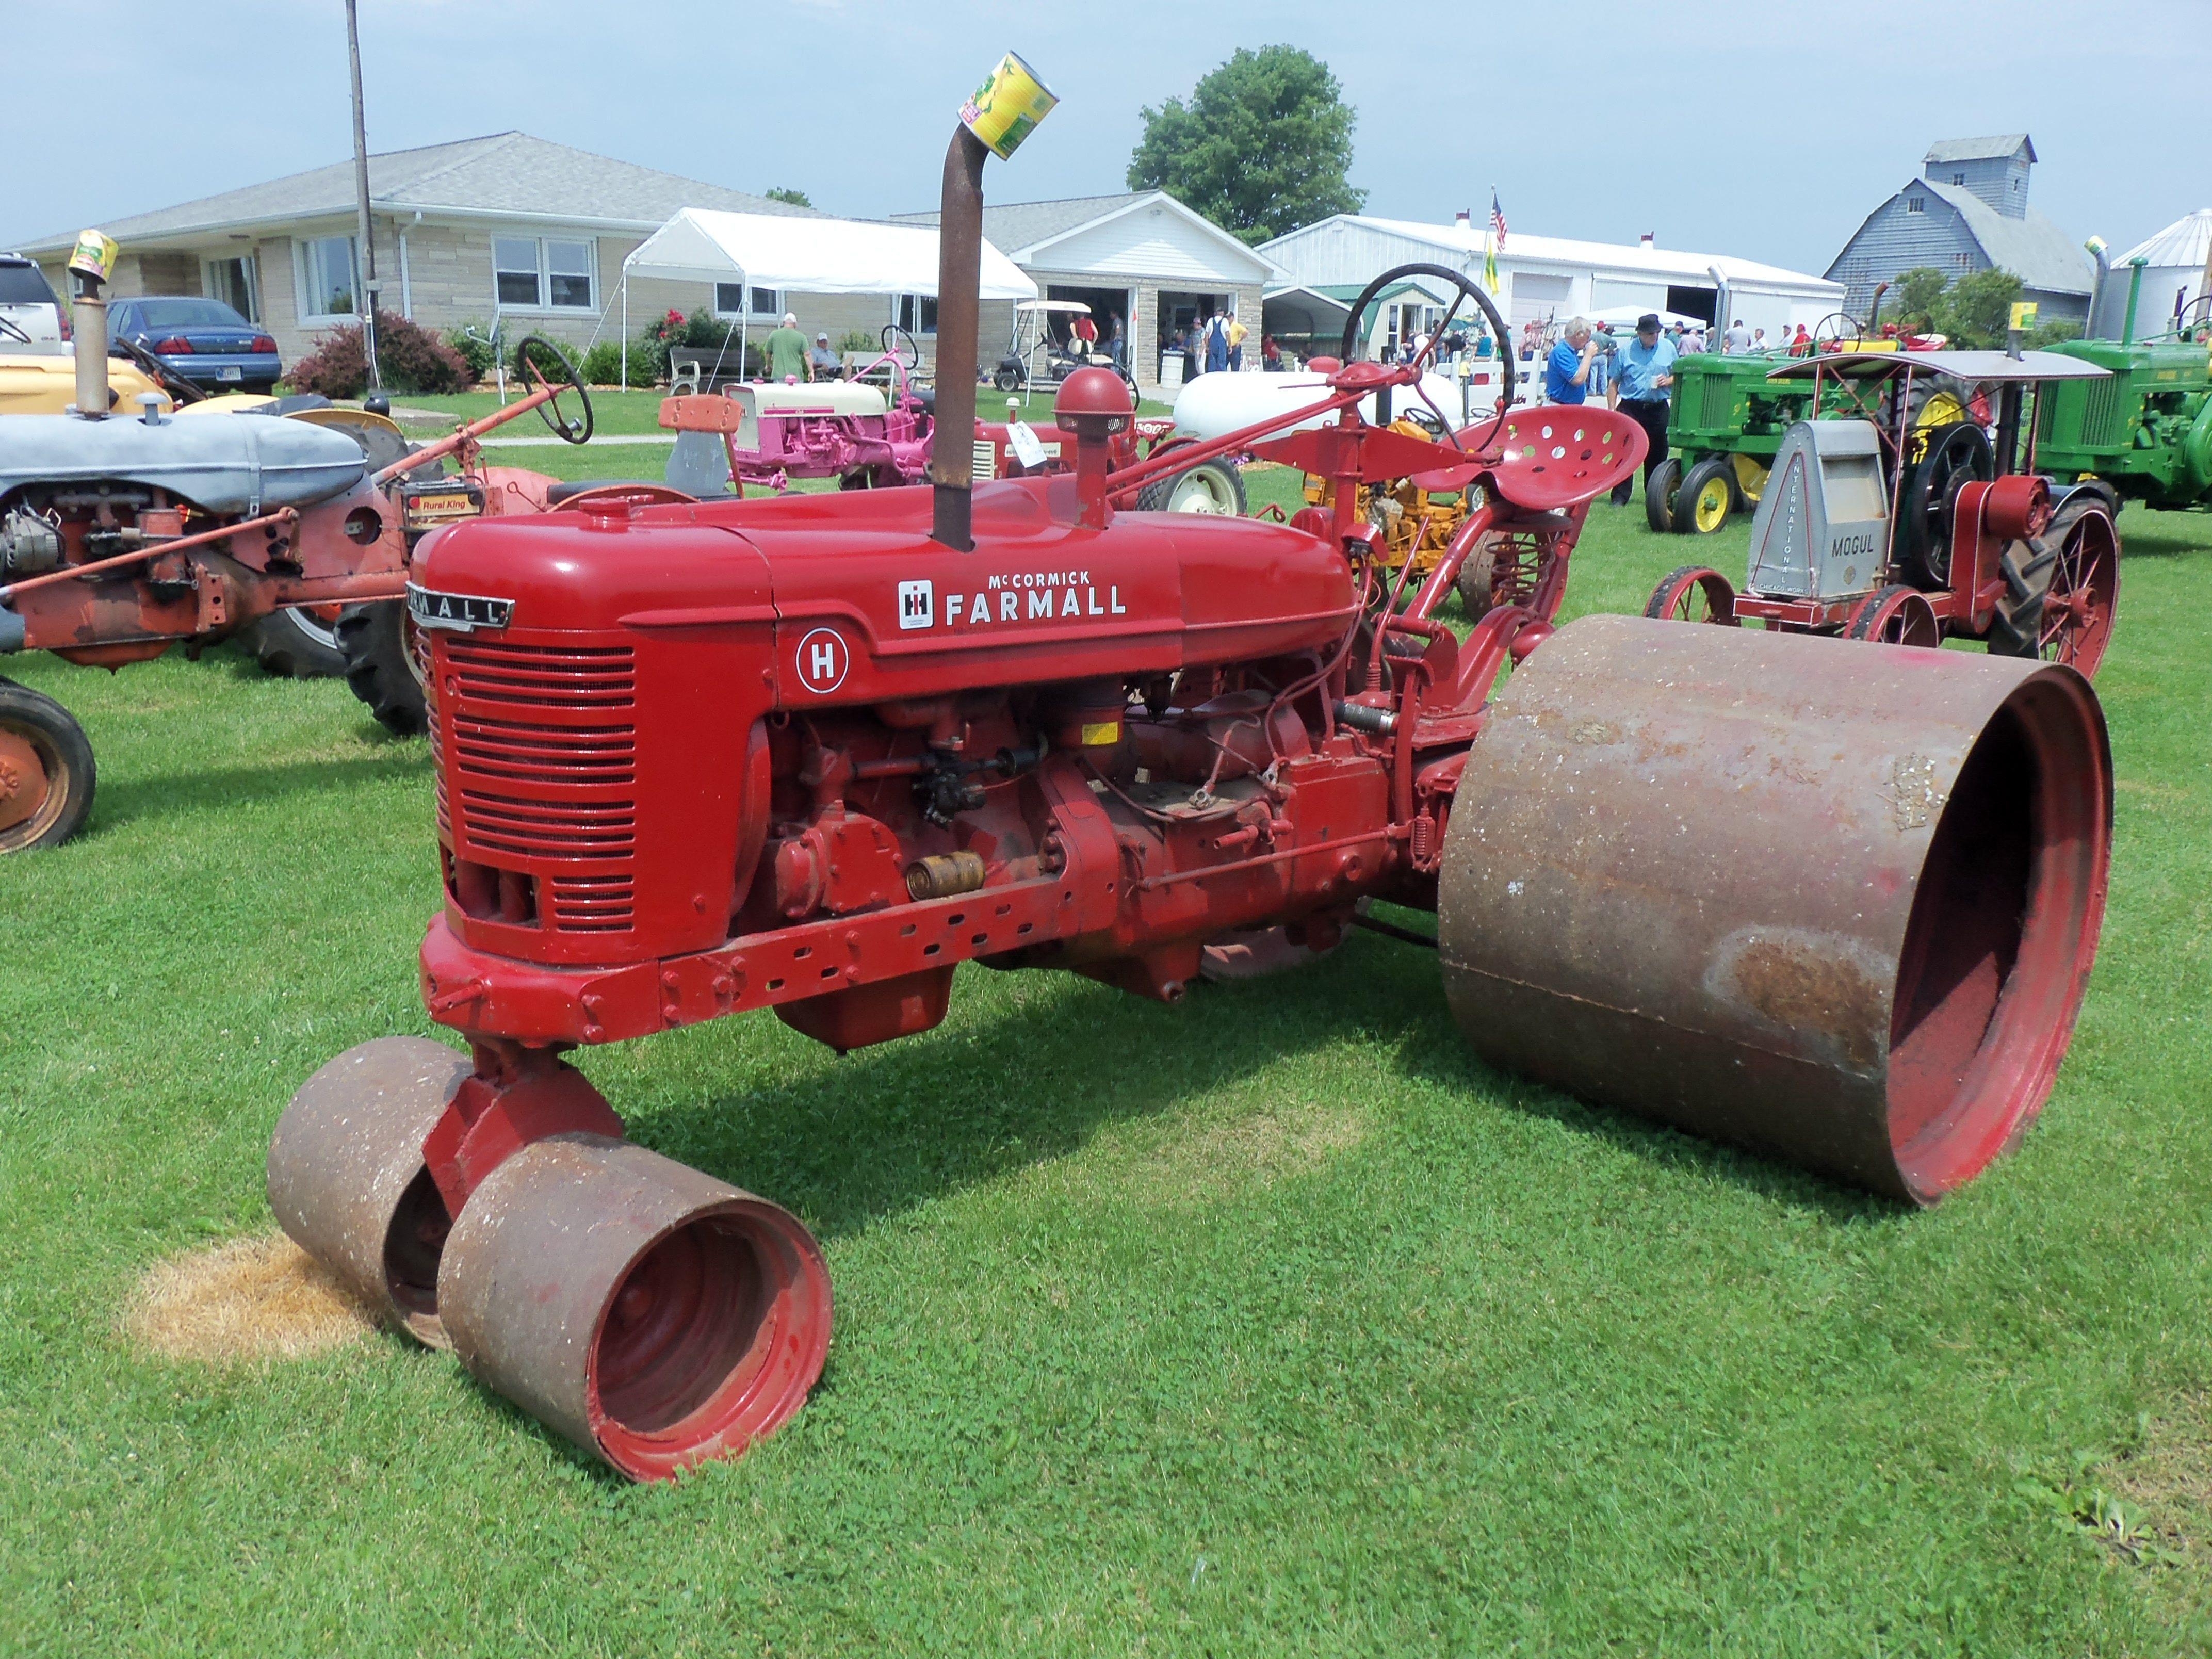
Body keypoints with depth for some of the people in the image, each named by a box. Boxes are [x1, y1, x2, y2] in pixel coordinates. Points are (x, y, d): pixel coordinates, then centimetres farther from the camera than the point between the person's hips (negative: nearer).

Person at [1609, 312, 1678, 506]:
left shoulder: (1668, 348, 6)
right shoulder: (1626, 351, 1)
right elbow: (1614, 383, 5)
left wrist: (1668, 381, -8)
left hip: (1658, 409, 2)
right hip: (1631, 407, -2)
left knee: (1656, 454, 8)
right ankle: (1620, 496, -4)